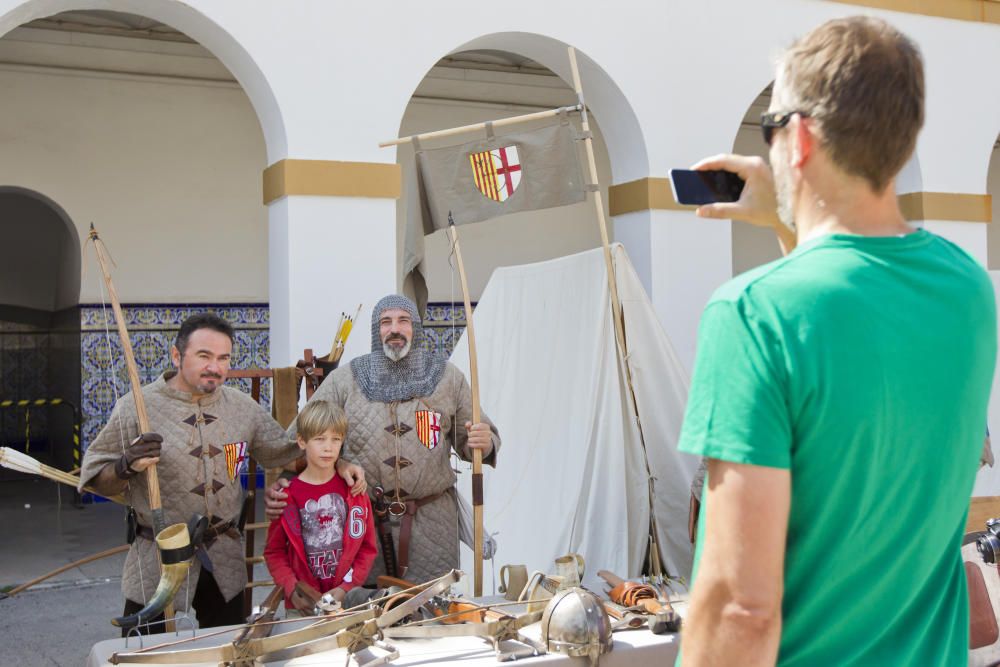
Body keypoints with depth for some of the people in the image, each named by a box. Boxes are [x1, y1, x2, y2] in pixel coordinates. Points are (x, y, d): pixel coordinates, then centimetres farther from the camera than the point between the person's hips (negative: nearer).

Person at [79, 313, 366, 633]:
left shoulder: (242, 406, 4)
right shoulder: (137, 406, -9)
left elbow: (284, 450, 13)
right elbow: (96, 479, -4)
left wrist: (337, 464, 0)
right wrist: (127, 466, -25)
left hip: (225, 560, 4)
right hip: (158, 562, -4)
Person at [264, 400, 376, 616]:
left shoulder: (353, 489, 0)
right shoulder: (288, 493, -3)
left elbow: (367, 547, 2)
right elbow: (274, 551, 1)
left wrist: (346, 588, -8)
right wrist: (292, 589, -11)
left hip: (348, 601, 1)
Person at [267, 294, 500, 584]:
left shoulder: (448, 378, 5)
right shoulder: (344, 380, 2)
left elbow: (467, 442, 10)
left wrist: (485, 443, -13)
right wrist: (280, 484, -17)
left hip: (432, 518, 0)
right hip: (362, 519, 0)